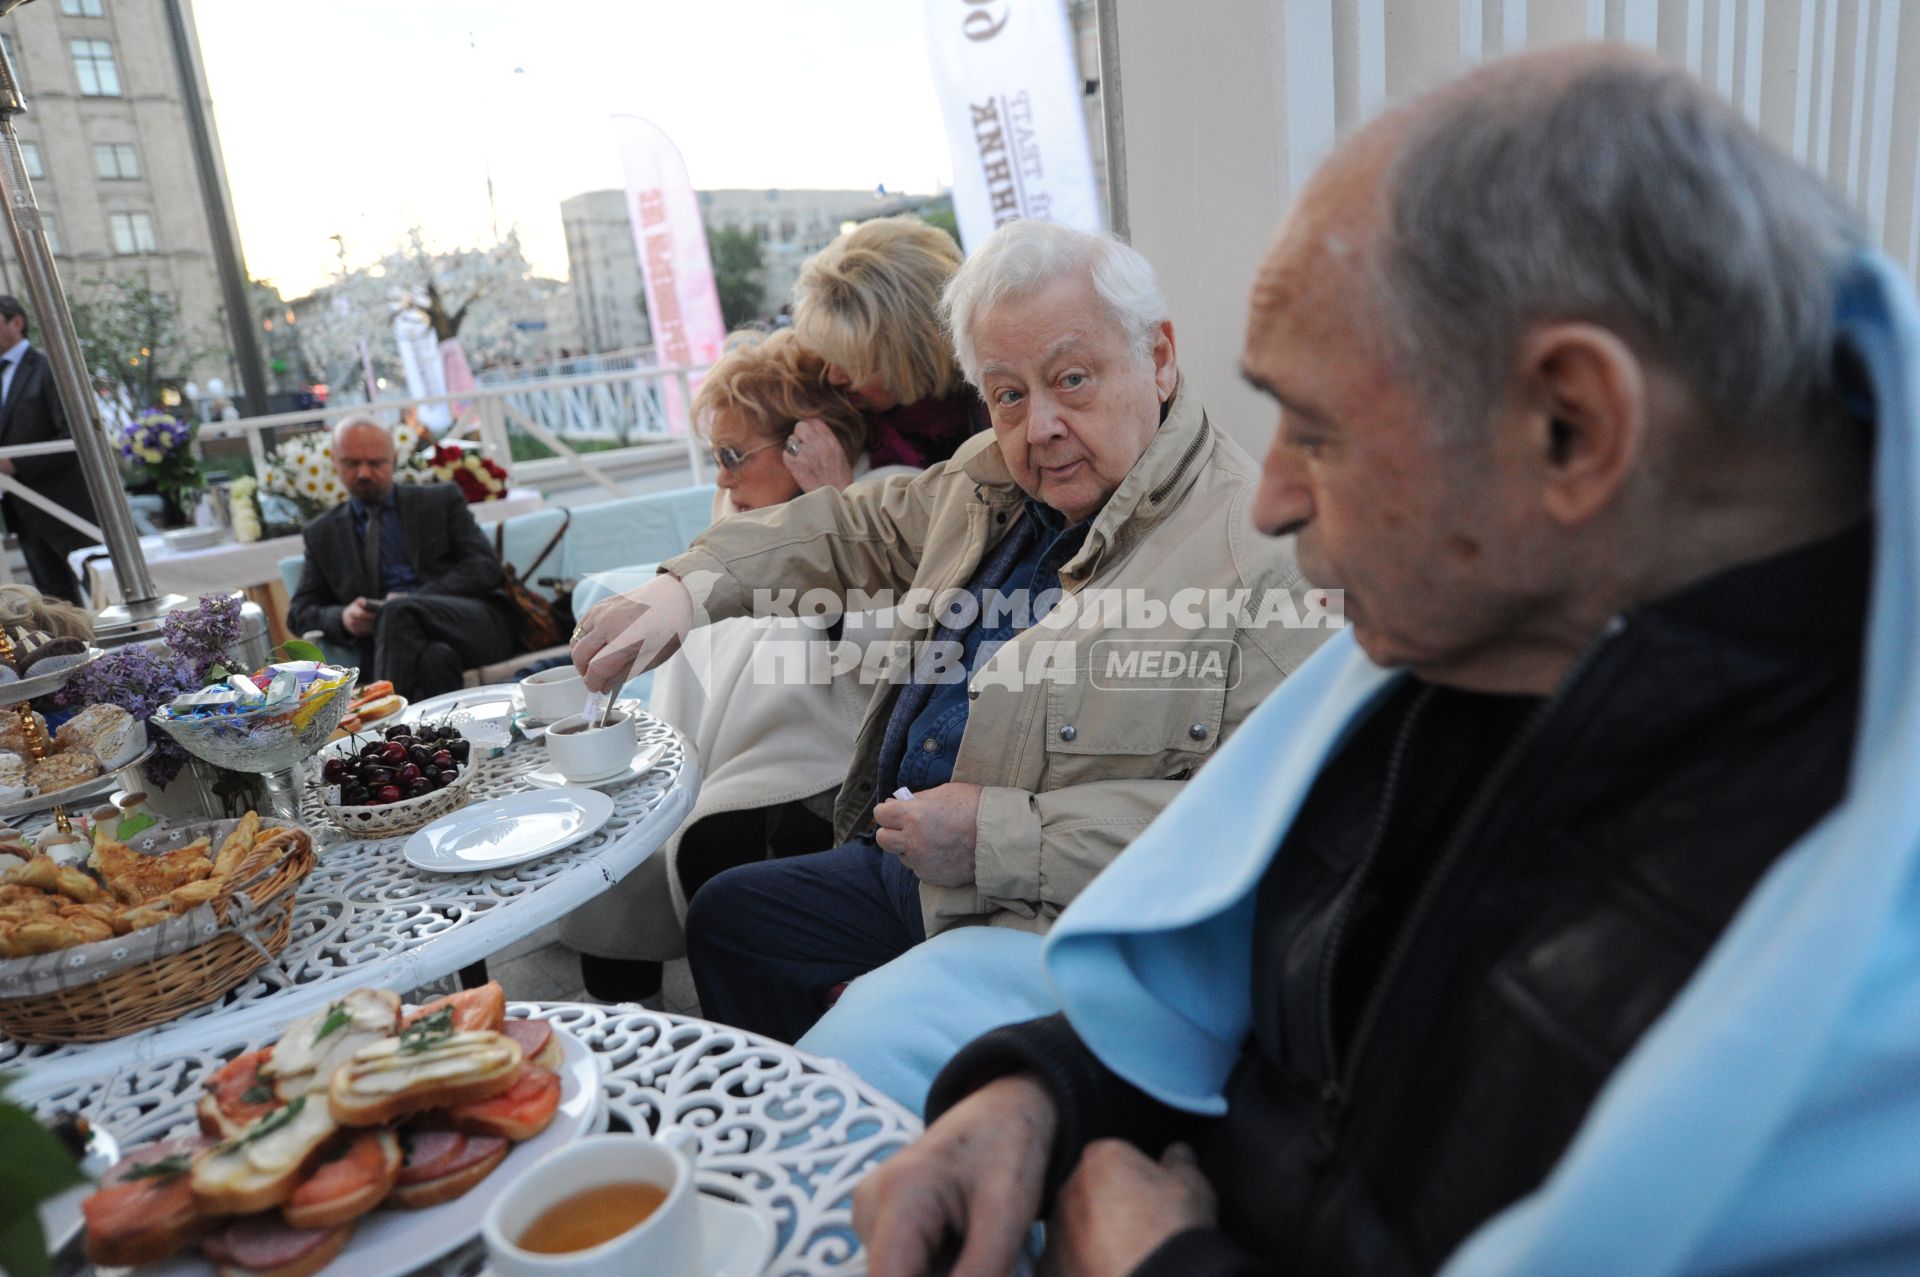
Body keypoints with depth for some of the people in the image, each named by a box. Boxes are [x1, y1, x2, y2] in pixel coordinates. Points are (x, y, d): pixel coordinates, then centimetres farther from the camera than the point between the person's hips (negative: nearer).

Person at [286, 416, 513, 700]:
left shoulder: (441, 500, 16)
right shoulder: (321, 535, 22)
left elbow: (485, 568, 4)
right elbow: (299, 613, 19)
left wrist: (414, 601, -11)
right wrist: (342, 618, -6)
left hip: (479, 624, 0)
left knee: (398, 612, -34)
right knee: (434, 658, -39)